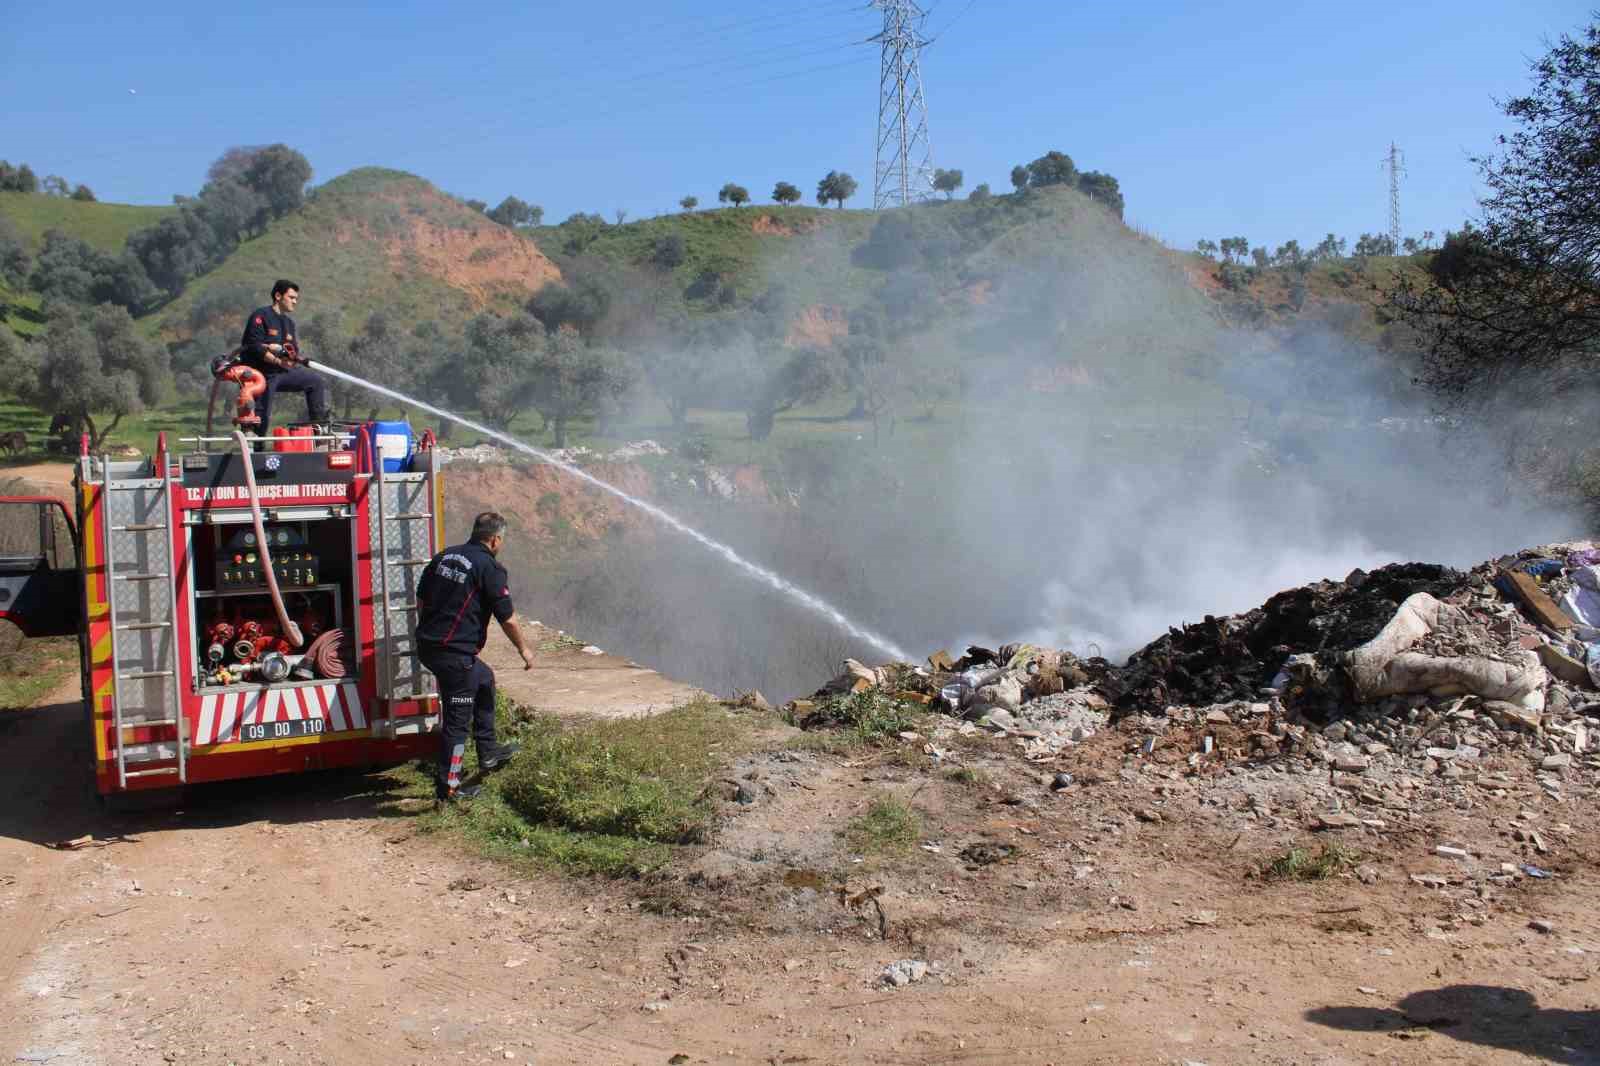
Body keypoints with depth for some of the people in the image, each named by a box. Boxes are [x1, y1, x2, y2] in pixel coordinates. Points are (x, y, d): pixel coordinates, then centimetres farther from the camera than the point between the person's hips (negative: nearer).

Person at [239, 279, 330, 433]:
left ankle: (319, 426, -1)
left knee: (317, 381, -1)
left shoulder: (289, 322, 15)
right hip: (261, 374, -7)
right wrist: (279, 361, -26)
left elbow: (294, 350, 10)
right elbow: (254, 347, -19)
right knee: (261, 416, -6)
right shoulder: (260, 316, -10)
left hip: (281, 372, 7)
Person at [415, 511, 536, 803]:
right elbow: (507, 617, -8)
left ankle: (488, 751, 34)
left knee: (484, 679, 28)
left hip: (427, 645, 9)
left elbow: (421, 599, 17)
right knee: (457, 719, 2)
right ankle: (447, 788, 9)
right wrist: (523, 649, 7)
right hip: (455, 654, -9)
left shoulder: (444, 556, 10)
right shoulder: (490, 568, -12)